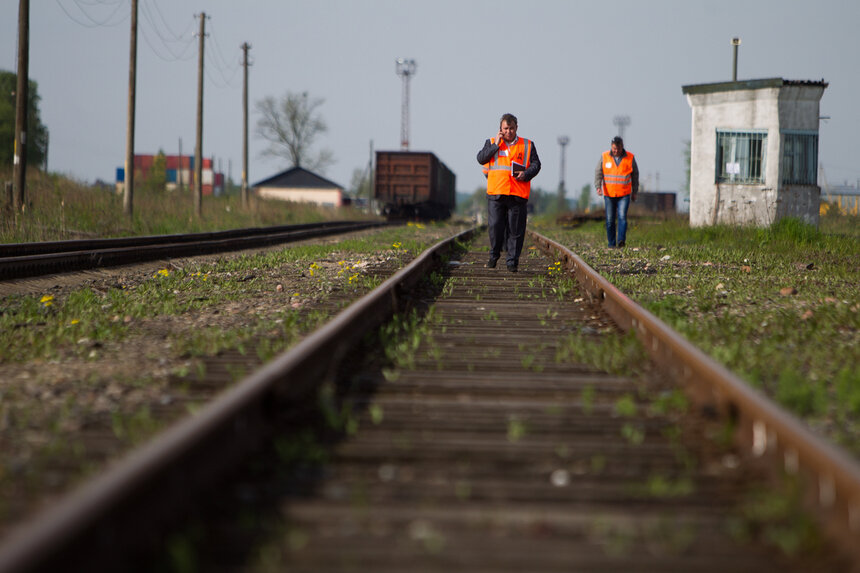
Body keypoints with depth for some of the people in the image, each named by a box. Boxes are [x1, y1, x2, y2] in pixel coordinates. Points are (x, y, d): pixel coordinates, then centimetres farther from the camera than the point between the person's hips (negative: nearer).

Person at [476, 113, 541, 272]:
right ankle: (494, 255, 18)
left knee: (515, 229, 0)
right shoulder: (491, 143, 13)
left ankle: (512, 261, 7)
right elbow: (481, 159, 0)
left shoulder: (527, 145, 13)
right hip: (496, 193, 0)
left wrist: (526, 174, -11)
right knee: (495, 226, -2)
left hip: (518, 194, 0)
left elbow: (536, 164, 8)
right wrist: (495, 145, -7)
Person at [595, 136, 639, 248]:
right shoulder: (605, 157, -2)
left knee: (622, 217, -17)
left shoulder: (630, 158, -3)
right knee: (610, 220, 1)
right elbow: (598, 173, -2)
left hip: (624, 195, -1)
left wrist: (634, 192, 8)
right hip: (609, 194, 1)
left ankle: (621, 240, -24)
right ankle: (611, 243, 9)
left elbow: (635, 175, 6)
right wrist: (598, 187, -18)